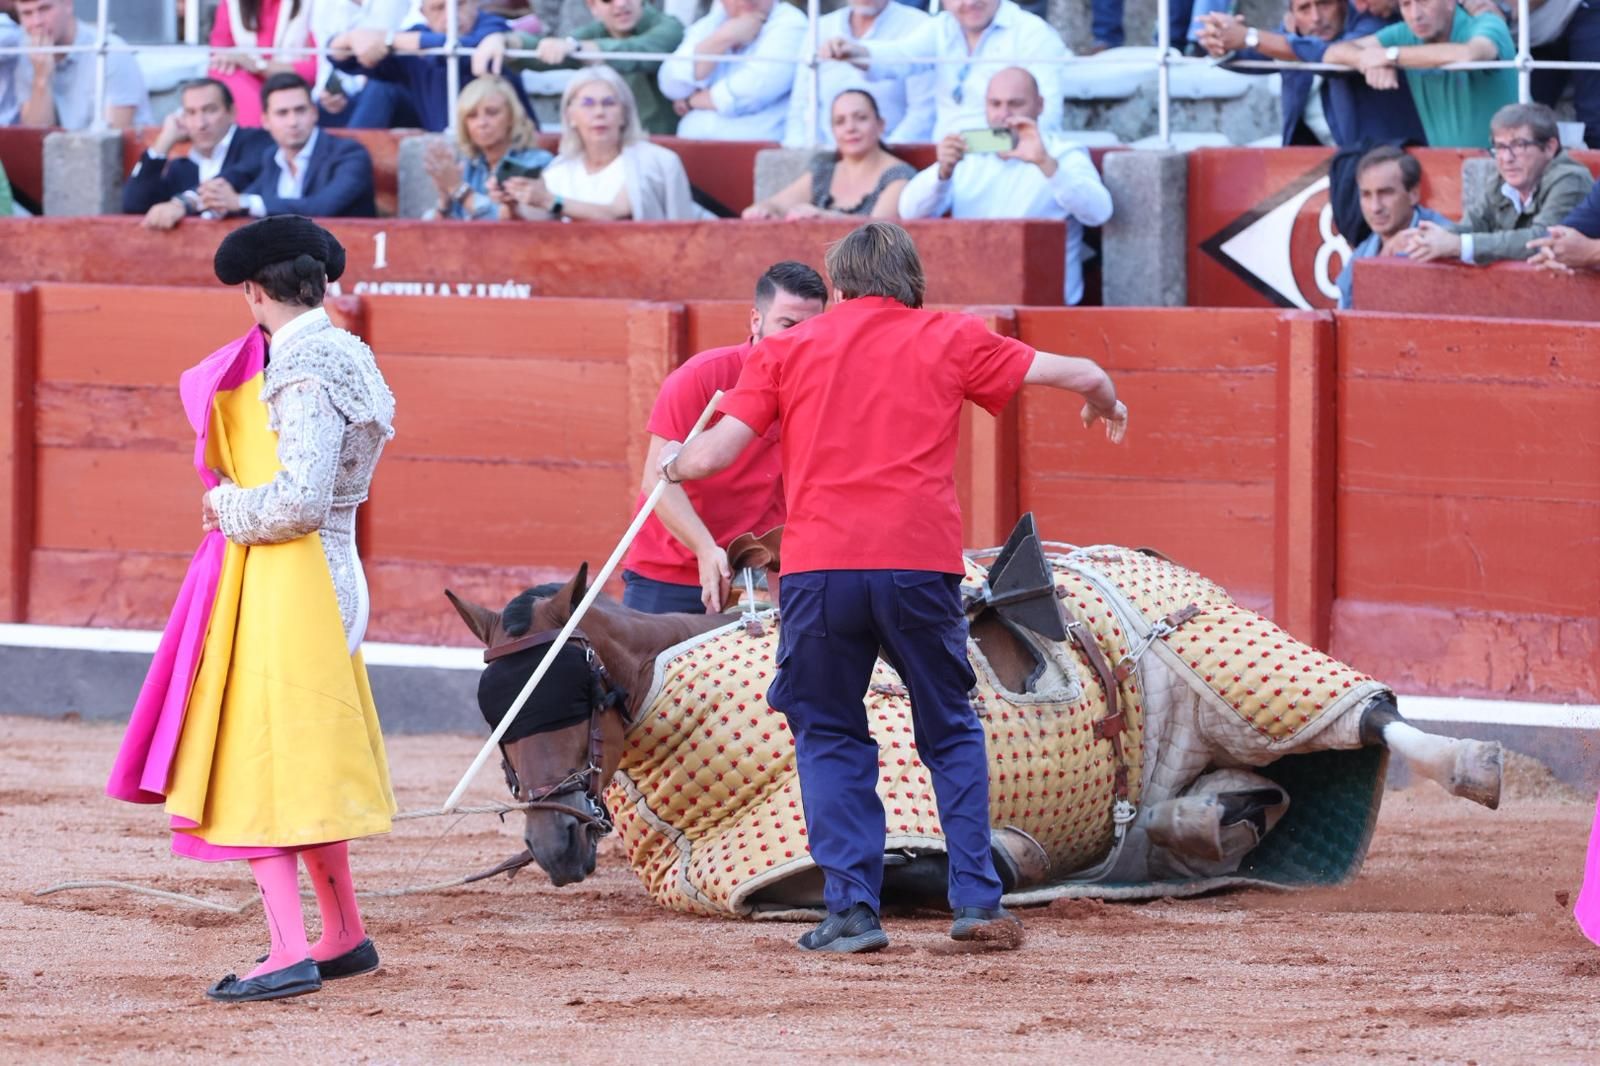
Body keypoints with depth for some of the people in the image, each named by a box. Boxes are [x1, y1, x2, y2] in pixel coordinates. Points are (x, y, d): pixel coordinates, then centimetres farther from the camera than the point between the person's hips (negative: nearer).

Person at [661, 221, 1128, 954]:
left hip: (818, 567, 0)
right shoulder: (948, 340, 14)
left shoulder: (788, 349, 13)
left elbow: (716, 452, 5)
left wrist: (673, 464, 28)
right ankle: (976, 897, 7)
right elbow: (1083, 375, 17)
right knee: (951, 732, 16)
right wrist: (1105, 404, 40)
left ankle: (851, 909, 0)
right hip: (920, 564, 0)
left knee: (829, 738, 11)